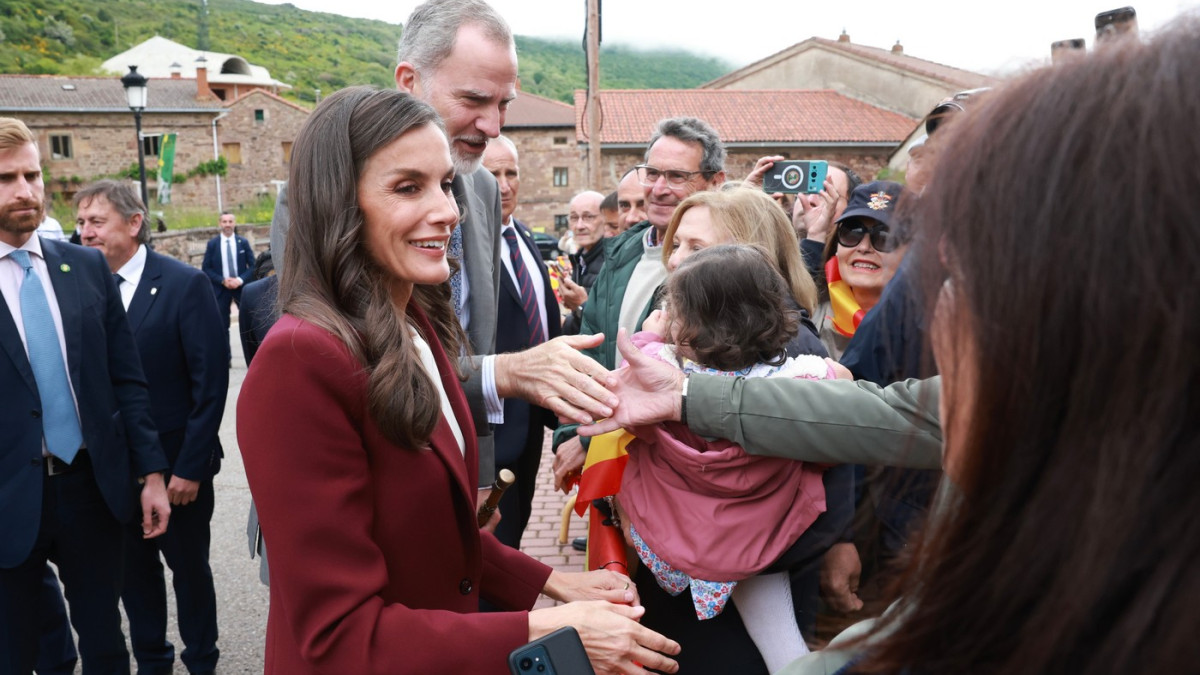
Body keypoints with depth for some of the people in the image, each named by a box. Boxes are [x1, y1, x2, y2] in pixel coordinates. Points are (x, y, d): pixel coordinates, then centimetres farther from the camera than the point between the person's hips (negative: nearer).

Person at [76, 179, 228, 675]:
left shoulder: (185, 284, -12)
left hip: (177, 465, -3)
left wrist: (191, 466, -15)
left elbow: (210, 384, -13)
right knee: (133, 568, 16)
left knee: (190, 568, 12)